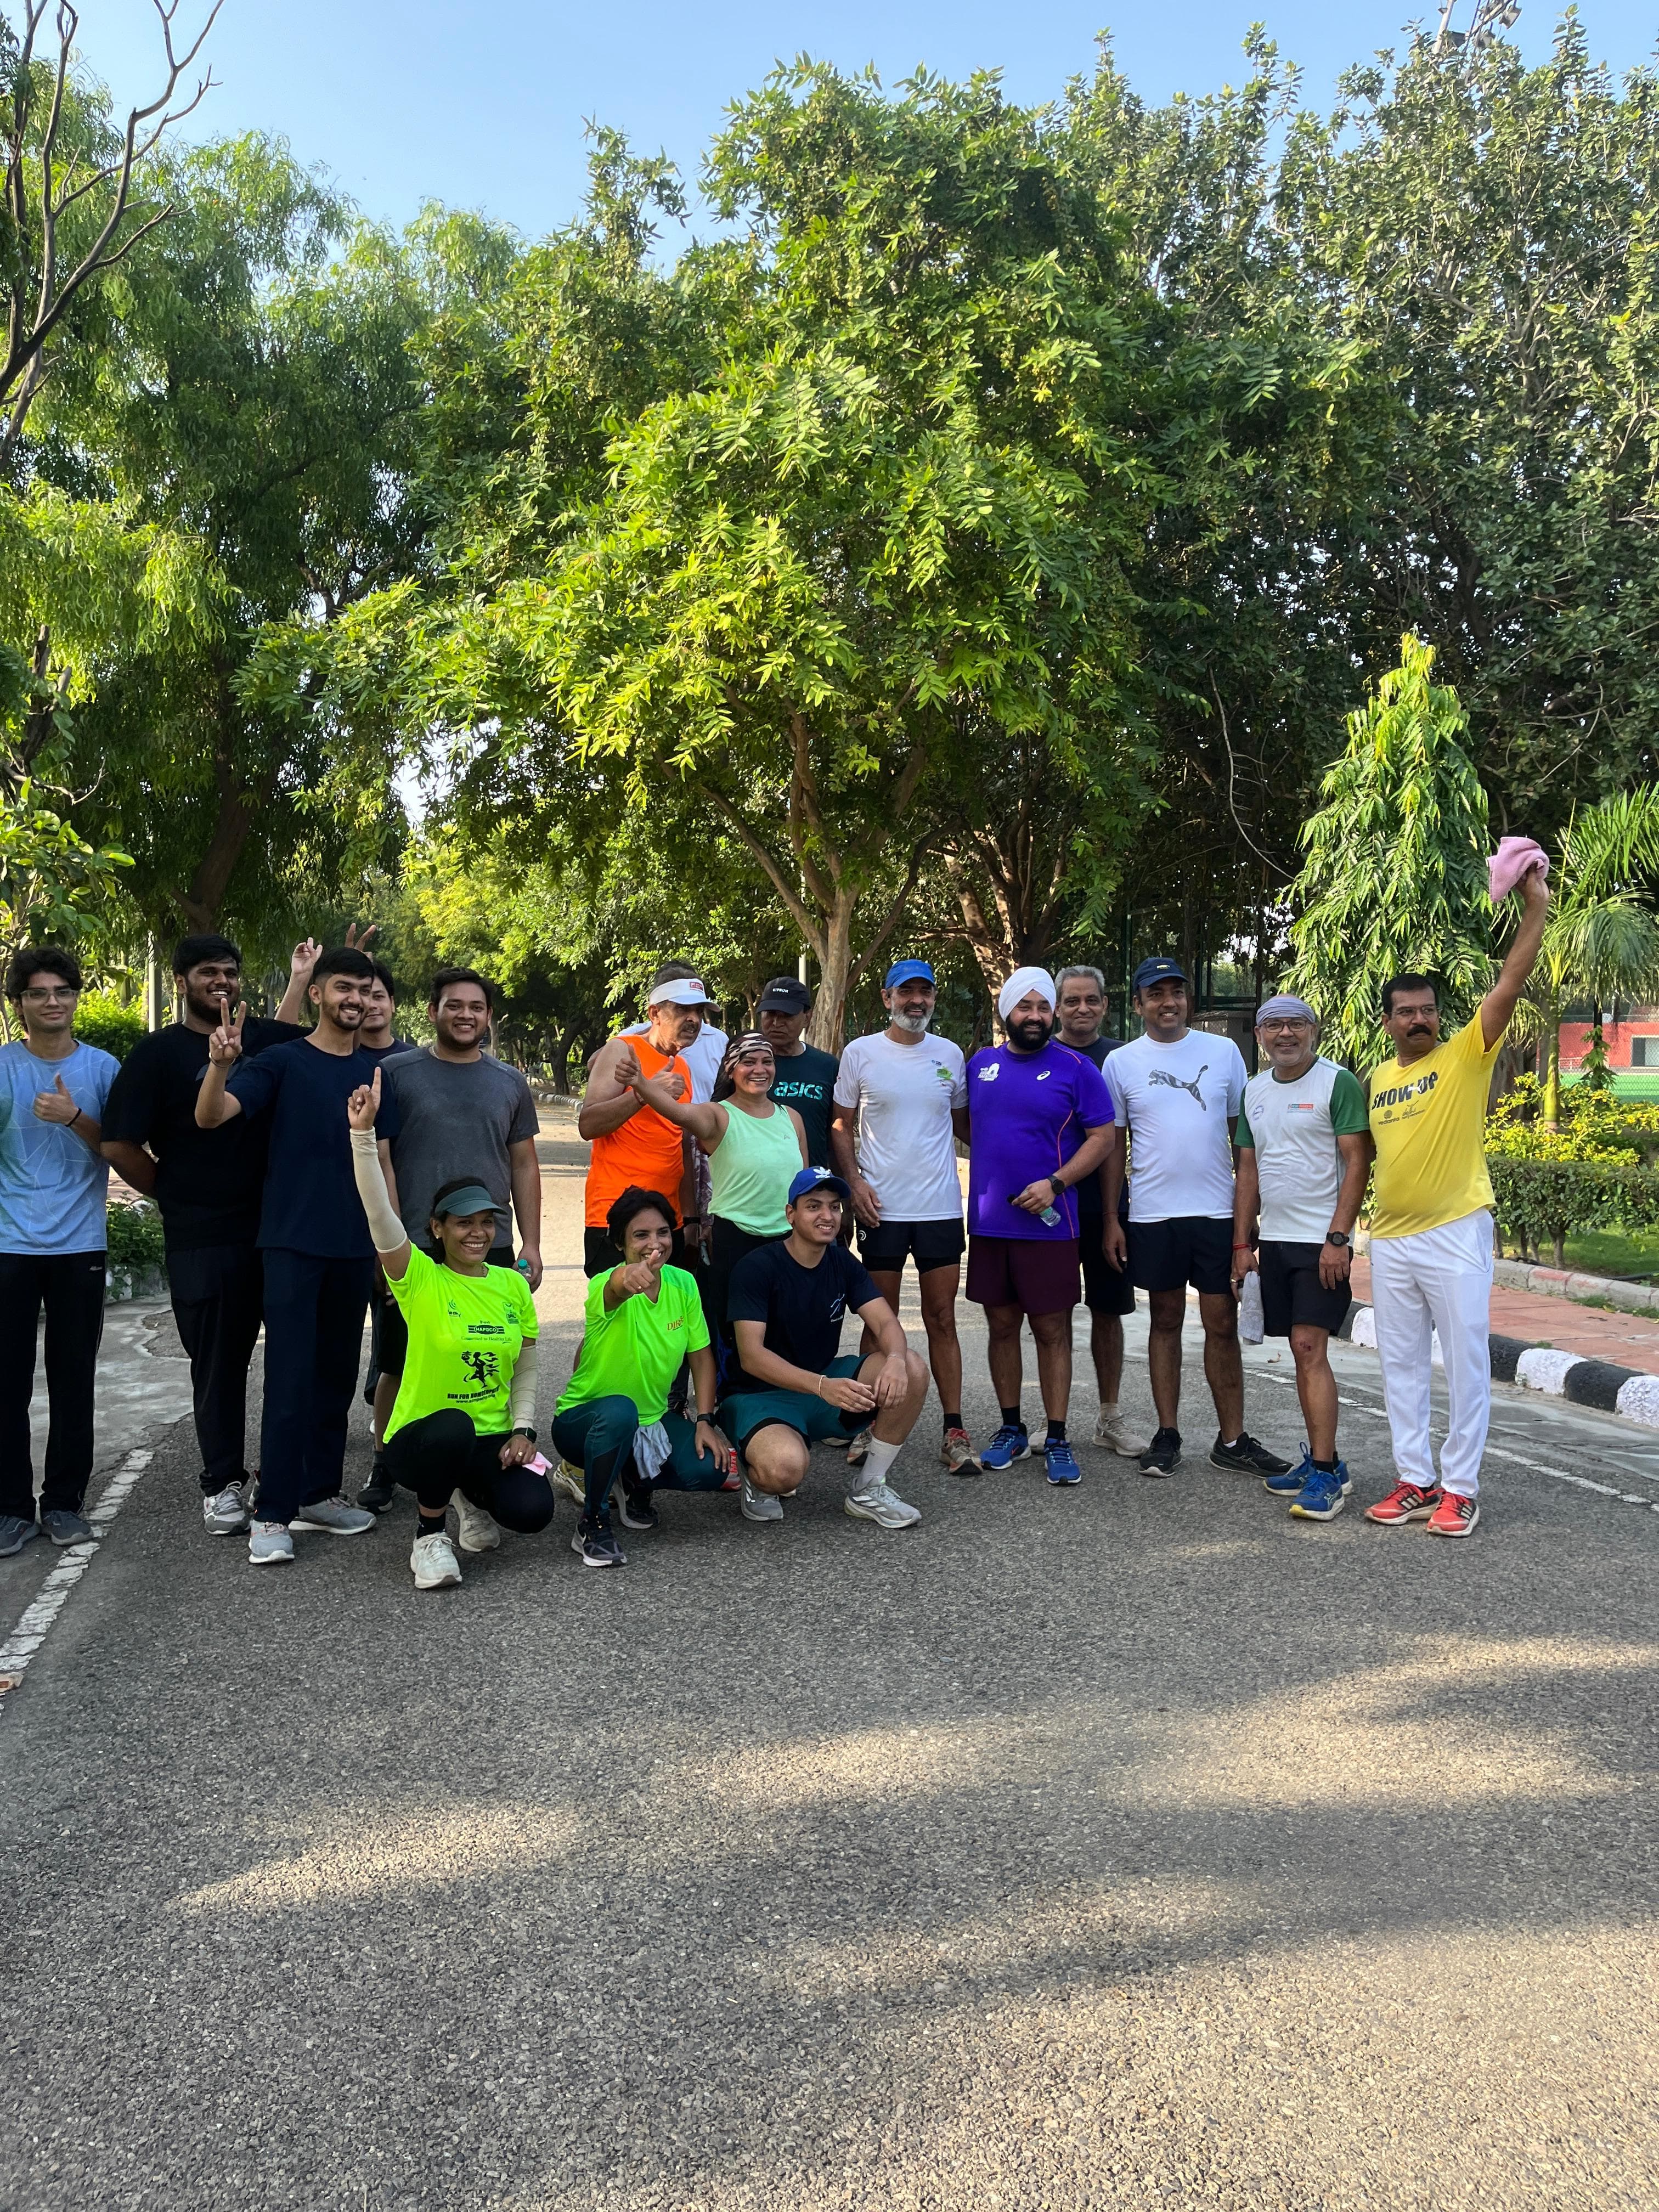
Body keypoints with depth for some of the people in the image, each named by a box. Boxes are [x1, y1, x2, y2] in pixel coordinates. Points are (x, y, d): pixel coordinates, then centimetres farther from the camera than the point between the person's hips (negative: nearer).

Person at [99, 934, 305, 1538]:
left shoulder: (273, 1040, 7)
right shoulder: (158, 1053, -1)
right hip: (203, 1239, -3)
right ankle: (223, 1483, 18)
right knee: (219, 1362, 6)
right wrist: (179, 1197, 0)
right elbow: (119, 1145, -4)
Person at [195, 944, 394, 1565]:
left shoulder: (373, 1074, 11)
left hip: (355, 1249, 5)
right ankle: (273, 1514, 0)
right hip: (293, 1242, -5)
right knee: (291, 1378, -7)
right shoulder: (282, 1062, -3)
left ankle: (320, 1493, 22)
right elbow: (211, 1117, -16)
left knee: (337, 1375, 11)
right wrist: (221, 1063, -36)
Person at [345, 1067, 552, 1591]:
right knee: (451, 1426, -39)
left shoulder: (513, 1286, 4)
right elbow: (380, 1215, -24)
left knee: (533, 1512, -24)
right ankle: (429, 1536, -9)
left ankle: (473, 1496, 15)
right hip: (421, 1437, -3)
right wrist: (363, 1134, -34)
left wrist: (522, 1431, -5)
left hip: (491, 1440, 3)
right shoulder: (420, 1280, -8)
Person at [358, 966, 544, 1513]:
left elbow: (524, 1165, 13)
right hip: (412, 1246, -2)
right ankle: (384, 1466, 22)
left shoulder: (510, 1083, 11)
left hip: (493, 1249, 2)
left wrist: (531, 1243, 7)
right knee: (398, 1366, 6)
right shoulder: (397, 1073, 1)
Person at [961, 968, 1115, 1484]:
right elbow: (968, 1126, 22)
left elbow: (1103, 1137, -5)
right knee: (1002, 1325, 11)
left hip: (1048, 1224, -4)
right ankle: (1011, 1429, 24)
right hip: (988, 1222, 4)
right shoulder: (980, 1064, 9)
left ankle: (1057, 1440, 10)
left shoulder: (1075, 1068, -3)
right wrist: (993, 1162, 6)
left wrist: (1054, 1183, -16)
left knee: (1052, 1330, 1)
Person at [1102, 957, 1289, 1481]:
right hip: (1153, 1215, 0)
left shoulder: (1224, 1052, 4)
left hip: (1218, 1211, 0)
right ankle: (1167, 1435, 17)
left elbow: (1243, 1133, 7)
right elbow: (1114, 1146, 6)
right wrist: (1111, 1218, 1)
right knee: (1166, 1321, 9)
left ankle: (1232, 1439, 13)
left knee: (1223, 1325, 3)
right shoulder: (1121, 1063, 3)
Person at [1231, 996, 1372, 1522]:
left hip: (1321, 1241, -6)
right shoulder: (1254, 1090, 13)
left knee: (1310, 1350, -11)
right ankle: (1321, 1459, 19)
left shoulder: (1337, 1083, -7)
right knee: (1302, 1352, 11)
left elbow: (1358, 1161, -12)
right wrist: (1242, 1242, 12)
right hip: (1273, 1240, 6)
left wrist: (1337, 1237, -18)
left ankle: (1325, 1472, -6)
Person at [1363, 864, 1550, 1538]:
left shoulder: (1466, 1056, -3)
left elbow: (1512, 982, -14)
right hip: (1390, 1239, 5)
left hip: (1455, 1234, -5)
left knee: (1466, 1363, 1)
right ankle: (1416, 1482, 20)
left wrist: (1536, 905, -20)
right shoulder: (1377, 1078, 12)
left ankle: (1460, 1489, 10)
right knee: (1401, 1365, 9)